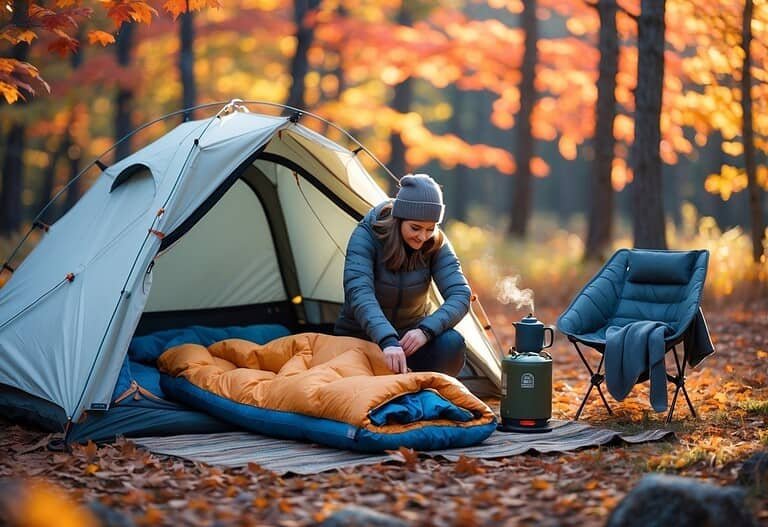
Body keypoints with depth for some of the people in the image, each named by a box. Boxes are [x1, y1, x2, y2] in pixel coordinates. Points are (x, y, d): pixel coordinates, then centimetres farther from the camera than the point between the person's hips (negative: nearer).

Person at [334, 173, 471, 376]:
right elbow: (359, 293, -36)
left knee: (452, 343, -29)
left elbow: (460, 294, -21)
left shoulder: (436, 244, -11)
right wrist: (387, 341, -52)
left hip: (410, 336, 2)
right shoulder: (366, 236, -21)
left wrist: (427, 330, -41)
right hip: (360, 338, -2)